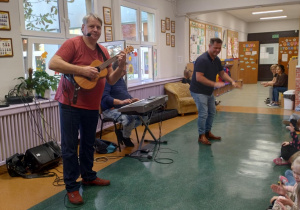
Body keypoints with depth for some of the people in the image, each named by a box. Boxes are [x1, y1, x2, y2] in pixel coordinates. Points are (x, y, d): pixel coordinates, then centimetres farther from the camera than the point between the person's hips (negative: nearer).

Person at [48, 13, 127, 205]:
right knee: (70, 146, 1)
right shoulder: (73, 43, -8)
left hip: (92, 105, 6)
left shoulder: (103, 51, 9)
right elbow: (53, 64, -20)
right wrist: (82, 70, -25)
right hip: (71, 103, -6)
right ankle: (72, 187, 14)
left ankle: (88, 176, 35)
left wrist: (121, 66, -9)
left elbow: (111, 80, 9)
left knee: (88, 143, 18)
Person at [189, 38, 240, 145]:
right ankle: (201, 136, 9)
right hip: (198, 91, -9)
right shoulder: (202, 59, -25)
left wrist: (232, 81, -6)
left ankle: (208, 133, 30)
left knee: (212, 112, 15)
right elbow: (199, 77, -31)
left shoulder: (217, 60, 3)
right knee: (203, 113, -7)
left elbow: (222, 73, 12)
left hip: (209, 91, 9)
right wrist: (215, 84, -34)